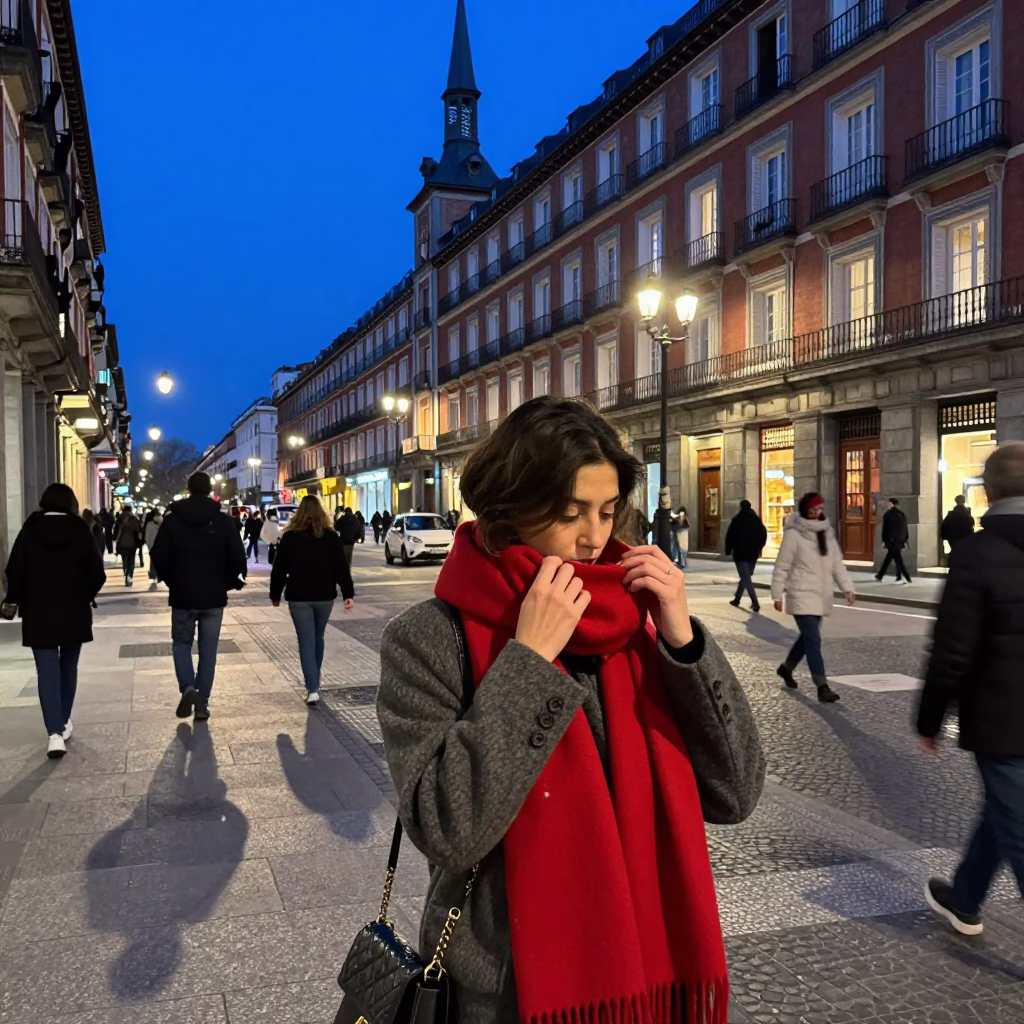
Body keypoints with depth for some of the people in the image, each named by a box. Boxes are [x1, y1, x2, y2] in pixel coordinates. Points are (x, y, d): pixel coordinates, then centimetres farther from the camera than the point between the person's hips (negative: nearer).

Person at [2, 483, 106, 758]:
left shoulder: (29, 531, -5)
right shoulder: (81, 531, -5)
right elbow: (97, 574, -6)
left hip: (38, 614, -1)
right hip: (74, 613, 1)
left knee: (47, 673, -2)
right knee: (68, 668, 17)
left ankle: (55, 732, -13)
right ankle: (63, 724, 25)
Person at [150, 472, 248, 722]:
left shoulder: (172, 519, -3)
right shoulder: (222, 521, -3)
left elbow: (158, 557, -4)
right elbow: (238, 558, -7)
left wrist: (171, 581, 12)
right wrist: (227, 583, 9)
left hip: (182, 595, 0)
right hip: (214, 596, 0)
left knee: (181, 643, 16)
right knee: (208, 650, 8)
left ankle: (188, 687, -6)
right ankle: (202, 703, 7)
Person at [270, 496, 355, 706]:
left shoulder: (290, 537, -4)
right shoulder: (331, 536, -1)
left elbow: (279, 569, -2)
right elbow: (341, 567, -6)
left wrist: (275, 594, 9)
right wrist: (348, 594, -5)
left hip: (299, 597, -2)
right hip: (324, 596, 2)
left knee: (306, 642, -2)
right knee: (318, 638, 20)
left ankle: (312, 689, -13)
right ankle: (315, 683, 30)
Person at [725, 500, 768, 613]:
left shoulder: (737, 520, -6)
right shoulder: (756, 519, 5)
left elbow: (729, 536, -6)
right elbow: (763, 534, 4)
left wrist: (728, 550, 3)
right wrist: (759, 548, 12)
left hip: (740, 553, -5)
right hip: (753, 553, 5)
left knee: (746, 579, -7)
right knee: (746, 577, 19)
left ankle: (755, 603, -20)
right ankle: (737, 600, 28)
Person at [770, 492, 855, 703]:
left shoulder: (827, 533, 9)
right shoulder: (794, 534, -11)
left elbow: (837, 563, 10)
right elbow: (782, 567, -8)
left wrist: (847, 587, -1)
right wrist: (777, 595, -7)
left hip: (822, 595, 7)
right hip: (802, 595, -7)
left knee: (807, 637, 19)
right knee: (813, 640, -12)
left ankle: (786, 668, 41)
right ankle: (822, 687, -11)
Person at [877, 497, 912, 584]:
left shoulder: (888, 515, -8)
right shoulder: (902, 514, 7)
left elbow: (885, 529, -8)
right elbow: (906, 528, 9)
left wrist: (883, 541, -3)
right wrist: (906, 539, 14)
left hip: (892, 540, -6)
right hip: (901, 540, 6)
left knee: (898, 559, -6)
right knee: (888, 558, 13)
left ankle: (907, 578, -11)